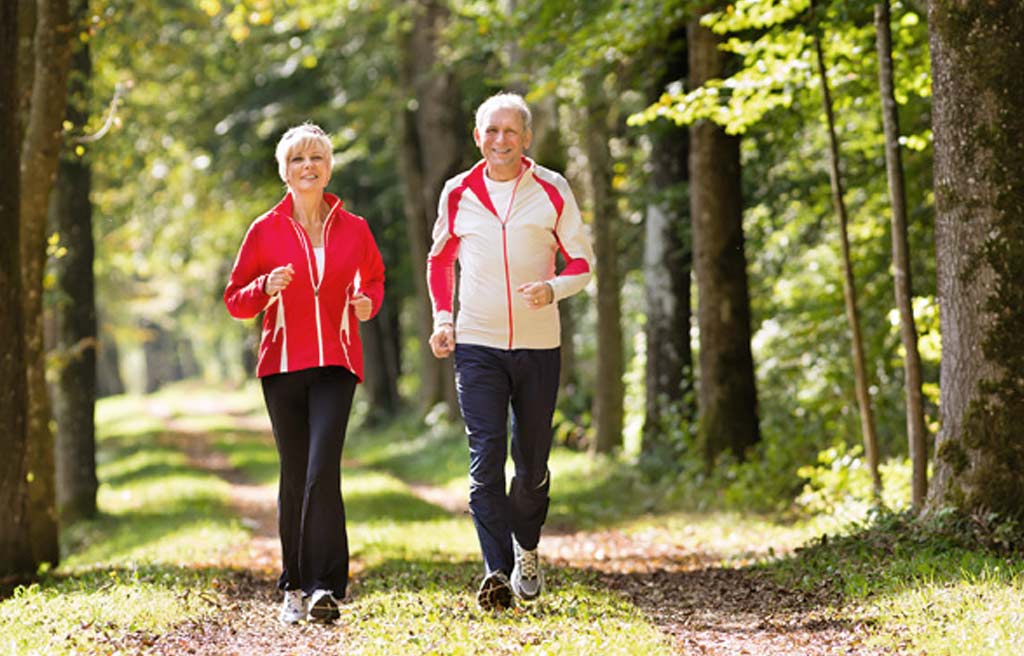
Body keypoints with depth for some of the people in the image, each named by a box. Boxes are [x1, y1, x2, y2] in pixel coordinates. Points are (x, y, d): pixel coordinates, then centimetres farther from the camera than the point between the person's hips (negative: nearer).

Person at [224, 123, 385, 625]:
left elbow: (374, 277, 23)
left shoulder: (353, 229, 6)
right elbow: (235, 300, 7)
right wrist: (265, 287, -14)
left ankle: (325, 588, -20)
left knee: (323, 470, -17)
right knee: (295, 477, 5)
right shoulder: (265, 231, 3)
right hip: (283, 364, 1)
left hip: (336, 365, -1)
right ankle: (296, 587, 17)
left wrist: (368, 302, 0)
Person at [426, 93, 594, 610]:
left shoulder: (551, 190, -1)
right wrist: (442, 317, 3)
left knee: (532, 463, 10)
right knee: (486, 460, -13)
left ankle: (526, 548, 36)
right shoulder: (458, 194, 3)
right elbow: (440, 261, 18)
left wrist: (554, 288, -18)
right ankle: (497, 572, -18)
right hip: (477, 345, 0)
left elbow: (581, 261, 4)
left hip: (538, 344, 0)